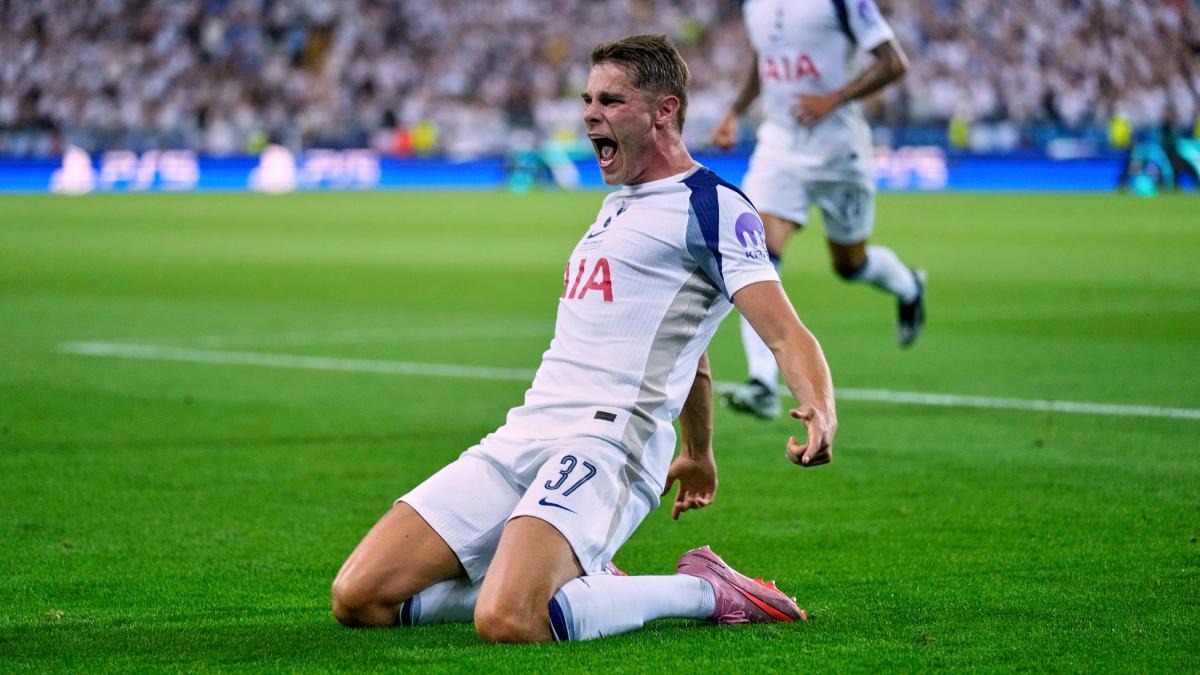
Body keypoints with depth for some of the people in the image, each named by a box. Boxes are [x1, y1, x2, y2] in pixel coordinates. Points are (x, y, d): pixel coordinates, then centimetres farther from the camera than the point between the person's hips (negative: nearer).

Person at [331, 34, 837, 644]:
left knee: (506, 623, -33)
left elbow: (784, 333, -13)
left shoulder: (711, 205, -3)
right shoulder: (618, 204, 24)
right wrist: (698, 452, 46)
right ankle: (582, 587, 8)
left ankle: (702, 592, -7)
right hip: (522, 436, 9)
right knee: (357, 600, -4)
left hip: (606, 440, -9)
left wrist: (819, 413, -33)